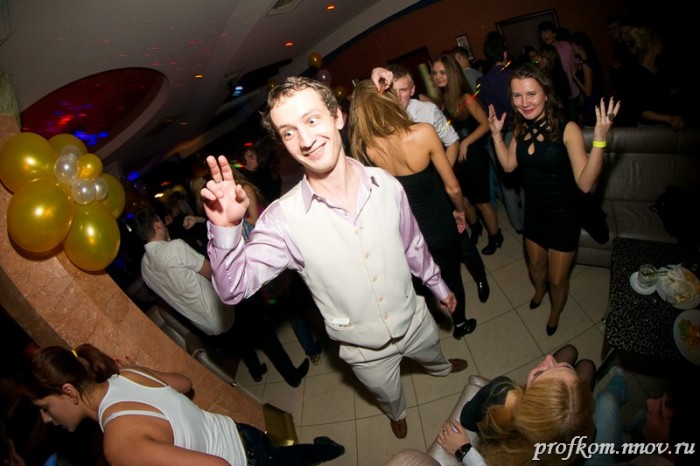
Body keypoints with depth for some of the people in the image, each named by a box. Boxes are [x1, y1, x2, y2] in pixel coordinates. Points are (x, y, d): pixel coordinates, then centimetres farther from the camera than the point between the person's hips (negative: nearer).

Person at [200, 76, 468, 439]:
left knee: (434, 355, 35)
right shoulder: (283, 217, -28)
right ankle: (397, 416, 68)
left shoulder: (385, 184, -19)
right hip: (365, 350, -2)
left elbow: (412, 245, -3)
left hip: (414, 320, 2)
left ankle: (441, 368, 74)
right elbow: (234, 288, -27)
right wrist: (225, 229, -44)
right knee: (388, 396, 29)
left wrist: (438, 286, 11)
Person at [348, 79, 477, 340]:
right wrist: (460, 210, 7)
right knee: (451, 275, 26)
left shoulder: (365, 145, -19)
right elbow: (452, 187, -13)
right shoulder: (423, 132, -24)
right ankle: (460, 323, 50)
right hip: (439, 226, -2)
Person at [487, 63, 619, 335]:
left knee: (557, 279, 15)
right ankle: (539, 291, 62)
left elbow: (585, 183, -30)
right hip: (533, 214, 5)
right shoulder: (522, 128, -9)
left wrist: (599, 139, -40)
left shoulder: (567, 129, -26)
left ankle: (555, 312, 47)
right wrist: (496, 134, -3)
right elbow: (508, 165, 5)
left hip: (563, 219, -4)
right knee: (535, 267, 29)